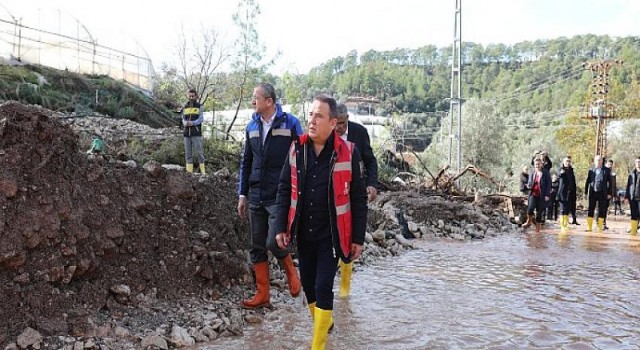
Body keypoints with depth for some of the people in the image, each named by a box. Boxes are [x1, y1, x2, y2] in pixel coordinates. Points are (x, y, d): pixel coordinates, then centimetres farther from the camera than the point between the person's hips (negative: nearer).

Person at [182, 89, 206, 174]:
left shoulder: (199, 106, 1)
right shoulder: (185, 107, 12)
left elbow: (200, 119, -4)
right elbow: (183, 119, 12)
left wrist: (192, 123, -19)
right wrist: (185, 123, -11)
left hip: (196, 133, -4)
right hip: (187, 132, 4)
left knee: (199, 152, -5)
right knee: (188, 153, 4)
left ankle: (202, 170, 1)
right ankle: (189, 171, 8)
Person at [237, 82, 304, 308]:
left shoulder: (290, 123, -6)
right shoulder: (252, 126, 9)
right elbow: (246, 162, 15)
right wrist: (242, 194, 12)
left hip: (280, 197, -5)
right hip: (256, 197, 6)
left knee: (273, 242, -15)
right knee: (257, 247, 9)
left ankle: (290, 271, 17)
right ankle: (262, 294, 22)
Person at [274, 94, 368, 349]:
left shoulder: (348, 152, -11)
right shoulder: (297, 149, -2)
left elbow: (358, 198, -6)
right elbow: (284, 190, 5)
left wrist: (358, 238, -5)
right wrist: (282, 227, 1)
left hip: (330, 233, -4)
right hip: (303, 232, 4)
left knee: (323, 287, -6)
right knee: (308, 283, 16)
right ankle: (323, 323, 42)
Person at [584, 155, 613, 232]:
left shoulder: (607, 170, 3)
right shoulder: (591, 170, 7)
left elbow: (609, 182, 3)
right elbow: (587, 181, 9)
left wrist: (609, 193, -2)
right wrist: (585, 192, 5)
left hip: (602, 193, -1)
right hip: (592, 192, 1)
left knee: (602, 211, 2)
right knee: (590, 210, 3)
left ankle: (600, 228, 9)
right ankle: (589, 227, 9)